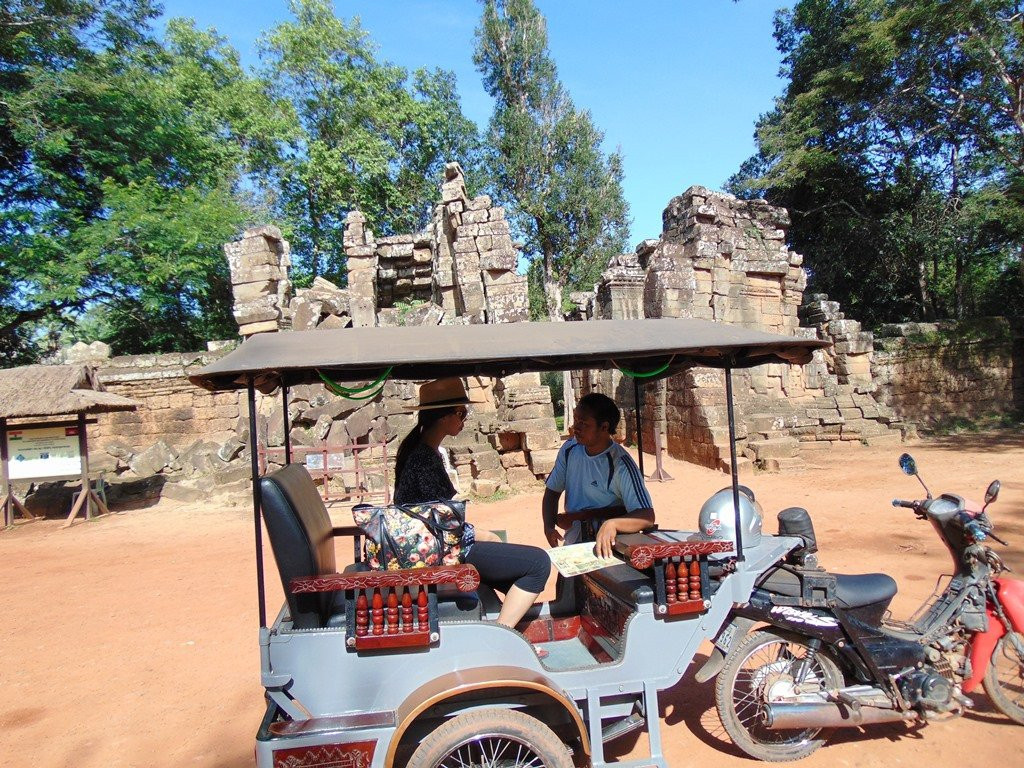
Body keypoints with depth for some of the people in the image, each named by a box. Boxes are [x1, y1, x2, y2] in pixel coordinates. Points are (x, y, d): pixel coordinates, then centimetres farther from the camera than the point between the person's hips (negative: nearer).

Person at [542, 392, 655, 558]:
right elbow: (552, 491, 11)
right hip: (572, 545, 5)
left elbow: (647, 516, -20)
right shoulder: (569, 449, 3)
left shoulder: (620, 465, -16)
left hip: (607, 548, -4)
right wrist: (548, 526, -6)